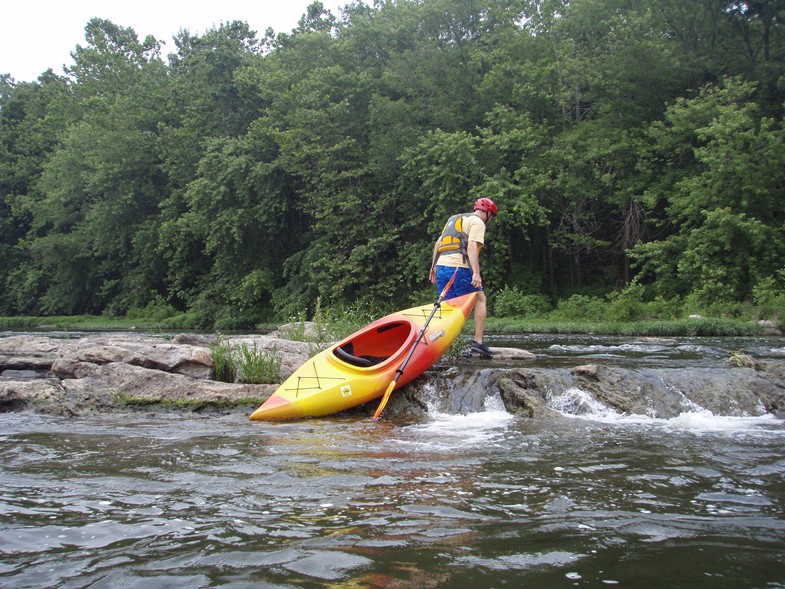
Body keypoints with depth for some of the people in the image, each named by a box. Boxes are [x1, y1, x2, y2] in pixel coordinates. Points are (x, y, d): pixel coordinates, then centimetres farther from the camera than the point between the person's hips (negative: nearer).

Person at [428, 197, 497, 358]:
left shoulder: (454, 219, 28)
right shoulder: (478, 222, 2)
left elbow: (437, 244, 25)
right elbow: (472, 247, -13)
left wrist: (433, 267, 26)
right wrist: (476, 273, -21)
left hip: (441, 266, 7)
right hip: (459, 267, -7)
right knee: (480, 300, 6)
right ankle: (478, 342, -3)